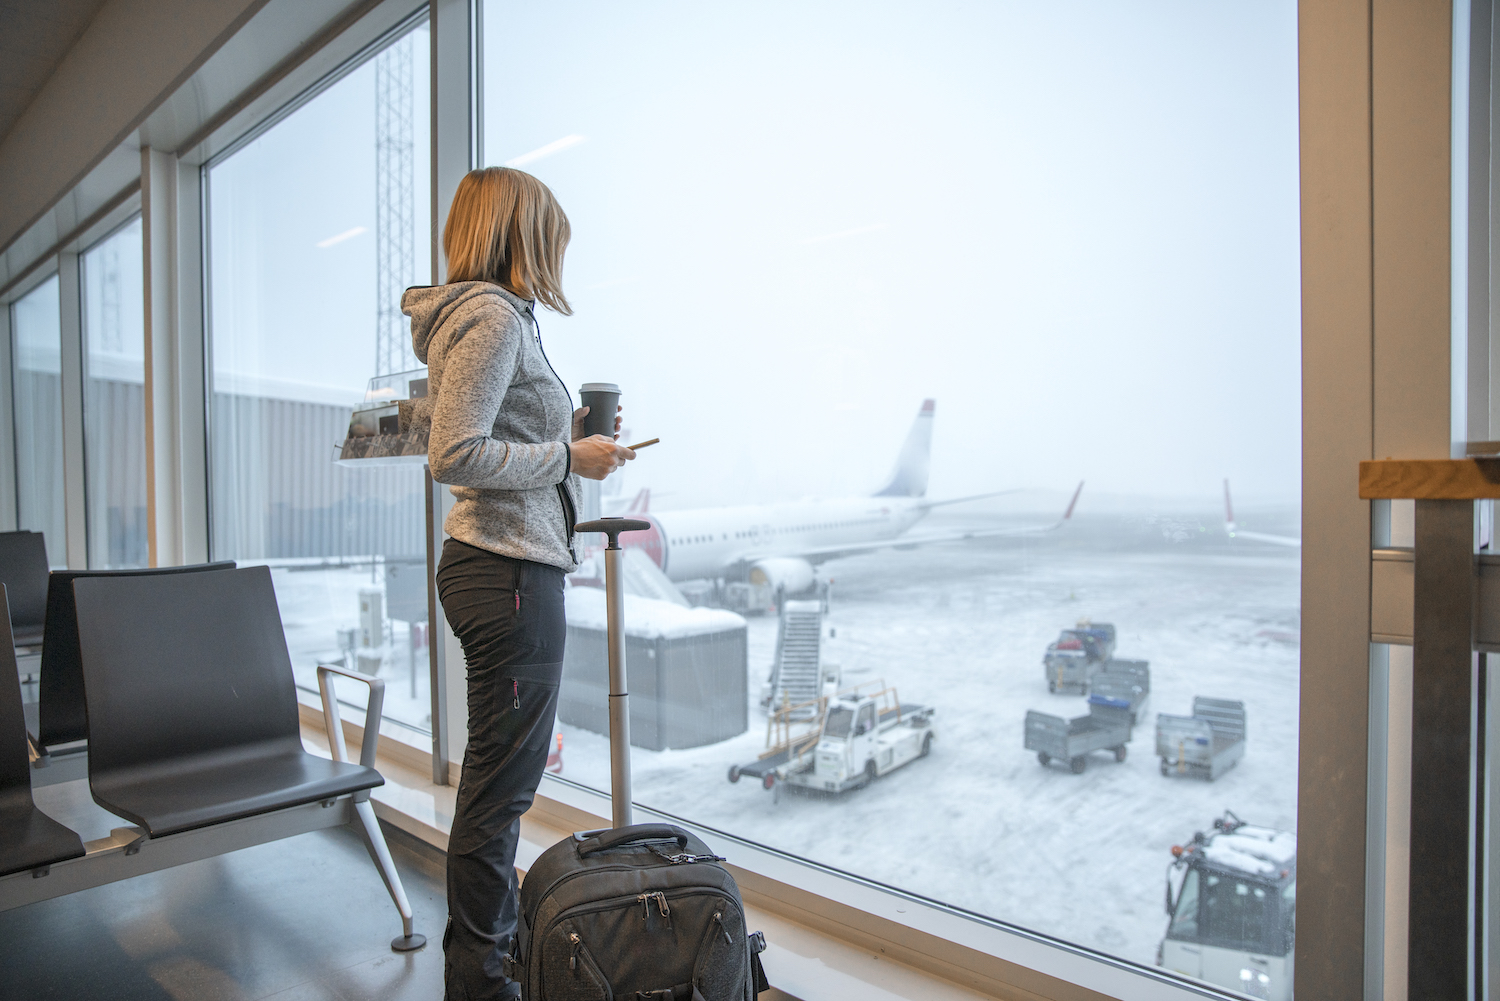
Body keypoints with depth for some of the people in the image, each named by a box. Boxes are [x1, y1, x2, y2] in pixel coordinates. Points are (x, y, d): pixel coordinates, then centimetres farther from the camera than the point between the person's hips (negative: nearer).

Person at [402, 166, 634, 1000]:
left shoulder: (475, 314, 19)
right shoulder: (494, 315, -12)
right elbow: (454, 455, -21)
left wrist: (564, 430, 16)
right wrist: (568, 457, -13)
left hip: (494, 565, 11)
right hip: (512, 568, -11)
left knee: (501, 774, 19)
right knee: (503, 781, 0)